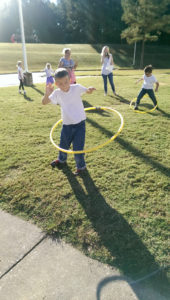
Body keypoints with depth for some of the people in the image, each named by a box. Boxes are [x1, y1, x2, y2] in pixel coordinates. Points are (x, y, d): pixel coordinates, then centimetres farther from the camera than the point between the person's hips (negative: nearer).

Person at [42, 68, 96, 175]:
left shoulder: (76, 88, -11)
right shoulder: (57, 93, -5)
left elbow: (87, 91, -13)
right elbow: (44, 102, -10)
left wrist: (90, 89, -37)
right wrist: (47, 94, -31)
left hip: (79, 124, -3)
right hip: (66, 125, 4)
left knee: (78, 148, -2)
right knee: (63, 145, 21)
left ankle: (81, 166, 25)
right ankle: (62, 159, 53)